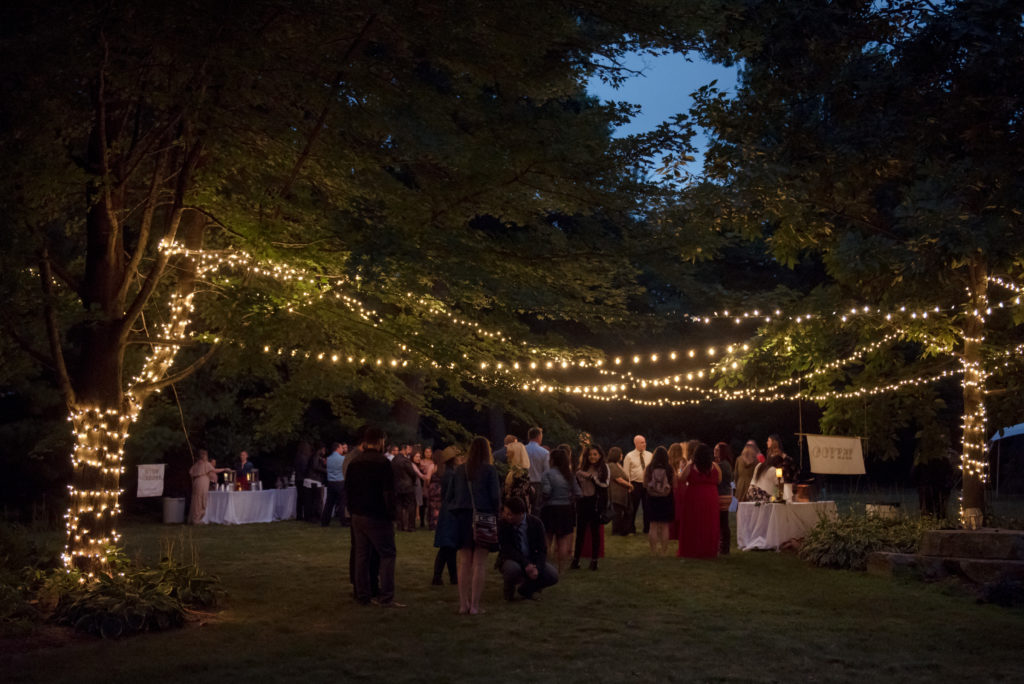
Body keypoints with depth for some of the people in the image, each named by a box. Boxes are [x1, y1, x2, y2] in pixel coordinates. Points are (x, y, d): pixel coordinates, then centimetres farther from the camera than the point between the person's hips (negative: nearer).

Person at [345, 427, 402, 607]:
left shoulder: (354, 463, 8)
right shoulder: (382, 462, -13)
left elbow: (347, 490, 14)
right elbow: (388, 492, -15)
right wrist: (391, 514, -8)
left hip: (358, 516, 7)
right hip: (377, 517, -7)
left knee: (361, 555, 12)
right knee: (387, 554, -1)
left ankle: (362, 595, 15)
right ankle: (386, 597, -7)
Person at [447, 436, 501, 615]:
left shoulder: (459, 470, 6)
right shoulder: (489, 470, -6)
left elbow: (450, 497, 8)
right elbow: (496, 496, -8)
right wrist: (496, 516, 4)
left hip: (463, 518, 4)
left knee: (464, 563, 10)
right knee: (479, 563, 1)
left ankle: (463, 604, 11)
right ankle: (475, 605, 2)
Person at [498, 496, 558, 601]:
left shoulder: (535, 523, -9)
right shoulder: (503, 524, -16)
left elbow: (542, 549, -7)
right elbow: (507, 549, -19)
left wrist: (537, 568, -25)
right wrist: (525, 564, -30)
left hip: (532, 560, 3)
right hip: (512, 560, -3)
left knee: (553, 576, -20)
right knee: (513, 569, -38)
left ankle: (526, 588, 9)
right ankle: (508, 588, -2)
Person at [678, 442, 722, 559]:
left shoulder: (690, 466, -10)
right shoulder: (714, 466, -5)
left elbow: (682, 480, -4)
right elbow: (719, 481, 4)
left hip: (693, 497, -1)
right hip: (710, 498, 1)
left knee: (692, 524, 8)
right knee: (709, 524, 9)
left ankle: (691, 550, 10)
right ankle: (709, 551, 12)